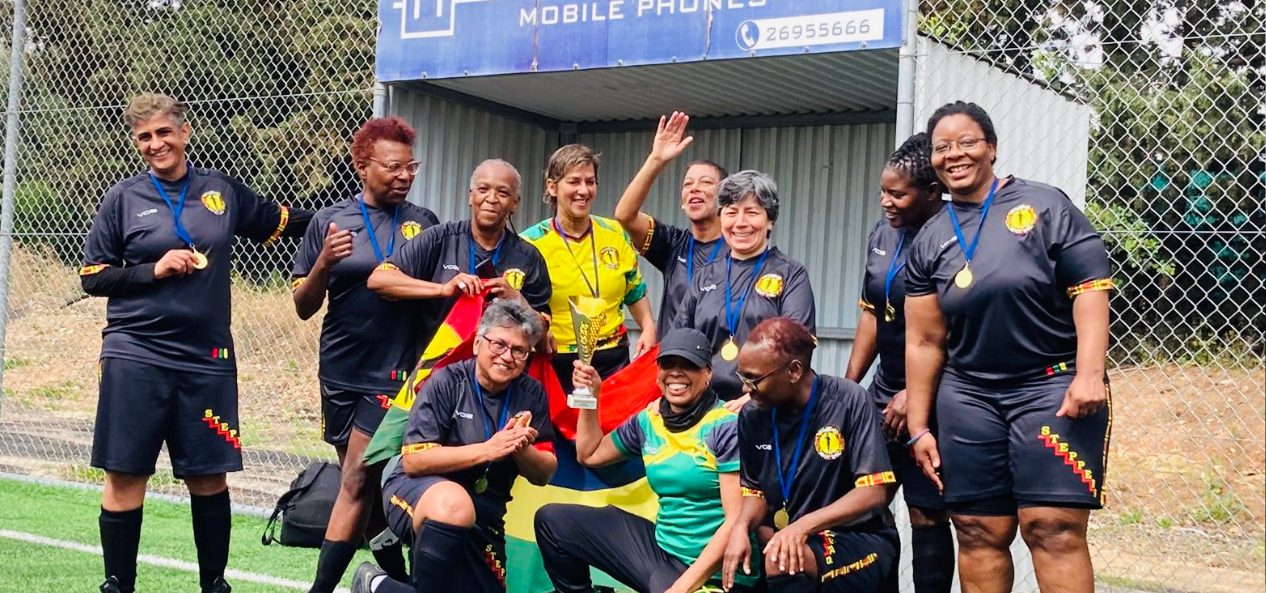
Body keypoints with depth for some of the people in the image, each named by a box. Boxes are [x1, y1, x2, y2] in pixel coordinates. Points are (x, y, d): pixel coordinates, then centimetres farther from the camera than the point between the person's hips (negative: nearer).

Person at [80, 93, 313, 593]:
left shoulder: (222, 191, 8)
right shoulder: (123, 198, 2)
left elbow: (280, 222, 22)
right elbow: (91, 277, 4)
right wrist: (154, 270, -9)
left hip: (207, 360, 2)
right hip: (136, 357, -2)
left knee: (209, 477, 7)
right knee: (125, 476, 0)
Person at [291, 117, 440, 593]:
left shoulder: (423, 223, 5)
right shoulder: (330, 220, 3)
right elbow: (304, 307, 3)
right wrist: (324, 262, -15)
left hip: (394, 375, -2)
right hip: (340, 375, 2)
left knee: (357, 483, -8)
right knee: (367, 489, 10)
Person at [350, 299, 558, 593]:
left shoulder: (531, 394, 1)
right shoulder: (447, 382, -12)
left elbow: (544, 475, 2)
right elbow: (413, 461, -18)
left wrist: (522, 449, -20)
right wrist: (487, 449, -25)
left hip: (483, 516, 6)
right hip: (415, 491, -6)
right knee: (455, 503, -39)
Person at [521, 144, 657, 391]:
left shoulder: (616, 235, 6)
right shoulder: (532, 243, -5)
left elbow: (635, 291, 19)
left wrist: (648, 328, 4)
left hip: (613, 361, 3)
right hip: (558, 365, -3)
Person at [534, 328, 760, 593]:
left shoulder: (726, 427, -13)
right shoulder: (649, 420, 7)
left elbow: (736, 520, -18)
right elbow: (589, 455, 23)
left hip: (714, 571, -7)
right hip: (661, 547, 7)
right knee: (552, 520, 8)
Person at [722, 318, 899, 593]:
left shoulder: (849, 402, -14)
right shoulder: (752, 416, 0)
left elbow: (874, 491, -18)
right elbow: (757, 492, 10)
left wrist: (803, 526, -29)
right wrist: (741, 526, -13)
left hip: (860, 540, -5)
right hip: (786, 537, 6)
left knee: (782, 562, -33)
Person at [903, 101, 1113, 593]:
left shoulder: (1044, 206, -1)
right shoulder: (929, 240, 11)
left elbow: (1090, 290, -7)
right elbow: (924, 341, 11)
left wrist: (1089, 374, -18)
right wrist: (918, 427, 9)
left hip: (1053, 387, -4)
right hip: (969, 397, 4)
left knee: (1053, 528, -11)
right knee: (979, 533, 3)